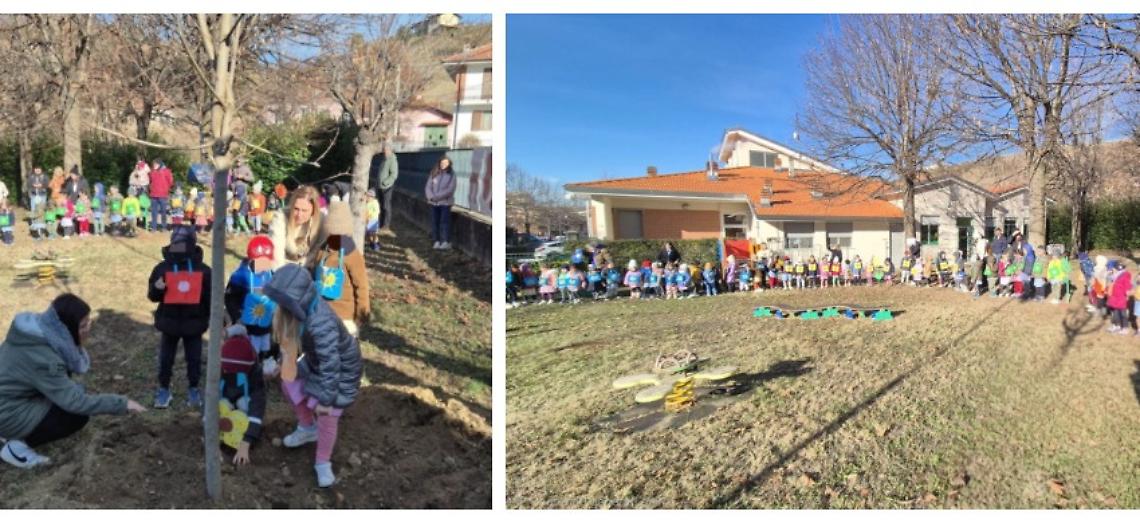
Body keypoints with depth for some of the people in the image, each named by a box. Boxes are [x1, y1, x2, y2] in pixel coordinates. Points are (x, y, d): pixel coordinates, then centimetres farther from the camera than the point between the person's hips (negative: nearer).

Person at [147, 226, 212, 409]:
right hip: (169, 323, 1)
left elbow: (211, 297, 3)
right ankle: (164, 389, 27)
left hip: (194, 323, -1)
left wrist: (212, 318, 0)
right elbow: (152, 296, 1)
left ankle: (193, 390, 26)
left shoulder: (203, 270, -5)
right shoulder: (162, 268, -4)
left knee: (194, 360, 10)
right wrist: (157, 289, -21)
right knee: (165, 359, 11)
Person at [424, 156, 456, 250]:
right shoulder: (434, 174, 6)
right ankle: (436, 241, 13)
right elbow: (428, 187, 6)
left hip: (445, 202, -4)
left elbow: (450, 190, -12)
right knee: (435, 222, 6)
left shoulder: (451, 175, -4)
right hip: (434, 203, 4)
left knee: (445, 222, -4)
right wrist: (431, 197, -13)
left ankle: (446, 242, 0)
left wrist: (437, 196, -16)